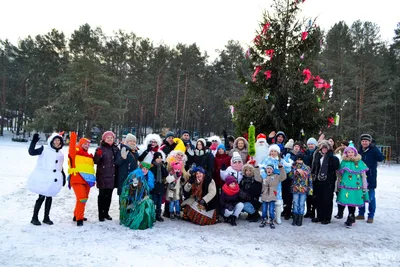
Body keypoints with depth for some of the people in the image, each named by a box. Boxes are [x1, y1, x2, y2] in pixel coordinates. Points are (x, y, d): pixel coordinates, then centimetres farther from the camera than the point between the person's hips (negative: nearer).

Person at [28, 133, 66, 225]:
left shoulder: (60, 154, 15)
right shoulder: (44, 150, -2)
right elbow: (31, 152, -14)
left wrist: (63, 177, 19)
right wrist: (34, 141, -22)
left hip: (53, 180, 5)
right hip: (43, 179, -5)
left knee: (49, 197, 10)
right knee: (41, 197, -4)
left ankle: (46, 217, 20)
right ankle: (34, 217, 9)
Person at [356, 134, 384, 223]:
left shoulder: (373, 150, -7)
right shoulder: (360, 151, 8)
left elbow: (381, 158, -23)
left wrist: (374, 148, -28)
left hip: (370, 177, -5)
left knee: (371, 197, 1)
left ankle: (371, 216, 12)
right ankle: (361, 214, 24)